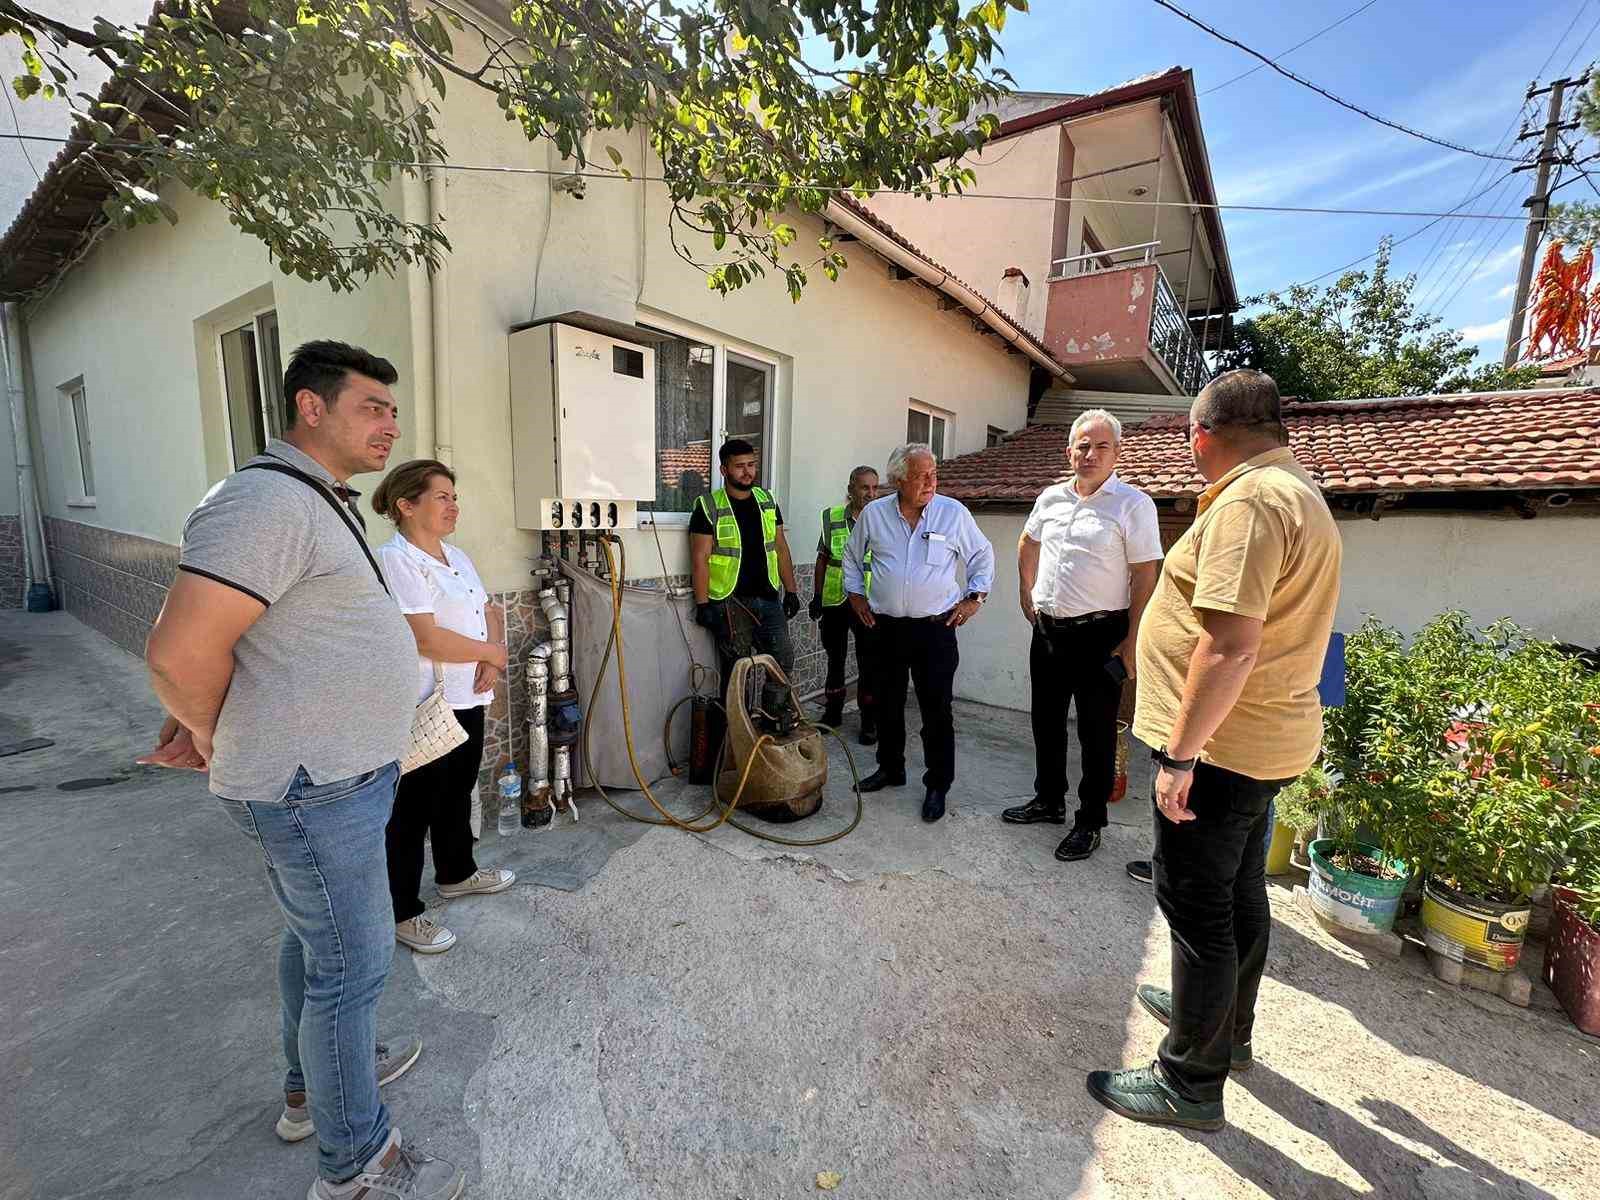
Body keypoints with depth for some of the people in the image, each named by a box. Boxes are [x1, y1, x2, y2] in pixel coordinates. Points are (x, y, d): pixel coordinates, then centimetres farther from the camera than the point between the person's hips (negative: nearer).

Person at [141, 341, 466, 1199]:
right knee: (353, 964, 6)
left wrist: (208, 727, 13)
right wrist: (220, 738, -7)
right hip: (314, 788, -10)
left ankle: (313, 1084, 48)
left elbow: (213, 642, 21)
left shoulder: (313, 502, 11)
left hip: (335, 773, 10)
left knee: (314, 935, 25)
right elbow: (179, 650, -26)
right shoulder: (269, 501, -22)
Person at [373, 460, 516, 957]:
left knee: (457, 793, 23)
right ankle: (403, 912, 23)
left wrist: (494, 655, -6)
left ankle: (456, 873, 43)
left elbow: (490, 612, 14)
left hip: (468, 701, 9)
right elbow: (428, 639, -25)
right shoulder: (395, 559, -17)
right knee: (413, 809, 6)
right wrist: (492, 652, -11)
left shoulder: (456, 557, 11)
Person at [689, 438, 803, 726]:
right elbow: (700, 558, -8)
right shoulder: (708, 508, -5)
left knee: (784, 655, -4)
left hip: (767, 596, 4)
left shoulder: (767, 501, 10)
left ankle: (774, 710, 17)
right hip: (729, 601, -4)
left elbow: (780, 548, 13)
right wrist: (702, 603, -13)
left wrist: (791, 590, 9)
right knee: (735, 669, 3)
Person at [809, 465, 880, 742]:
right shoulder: (832, 517, 2)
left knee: (869, 664, 2)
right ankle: (832, 713, 31)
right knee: (834, 658, 15)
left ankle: (870, 721, 17)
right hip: (834, 602, 2)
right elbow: (822, 559, 9)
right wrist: (816, 595, 6)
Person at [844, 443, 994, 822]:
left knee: (937, 711, 2)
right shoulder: (874, 513, 2)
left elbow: (982, 555, 10)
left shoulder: (954, 513, -3)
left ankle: (938, 785, 16)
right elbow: (852, 555, 18)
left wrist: (974, 597, 4)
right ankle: (890, 769, 33)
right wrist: (855, 594, 12)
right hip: (885, 627, 3)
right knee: (887, 704, 14)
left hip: (935, 627, -2)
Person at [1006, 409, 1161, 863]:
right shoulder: (1051, 498, 7)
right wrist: (1028, 599, 18)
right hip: (1047, 630, 6)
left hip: (1099, 635, -5)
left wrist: (1132, 642, -15)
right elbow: (1027, 545, 23)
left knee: (1097, 733, 6)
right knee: (1046, 723, 17)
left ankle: (1090, 822, 22)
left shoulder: (1133, 504, -9)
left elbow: (1145, 578, -11)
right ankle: (1048, 801, 36)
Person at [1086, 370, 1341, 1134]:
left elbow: (1232, 646, -28)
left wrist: (1179, 754, -23)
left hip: (1219, 745, -10)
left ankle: (1190, 1083, 20)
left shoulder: (1249, 503, -21)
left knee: (1196, 906, 3)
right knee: (1238, 893, 23)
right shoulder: (1298, 494, 13)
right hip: (1265, 738, 10)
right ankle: (1225, 1026, 43)